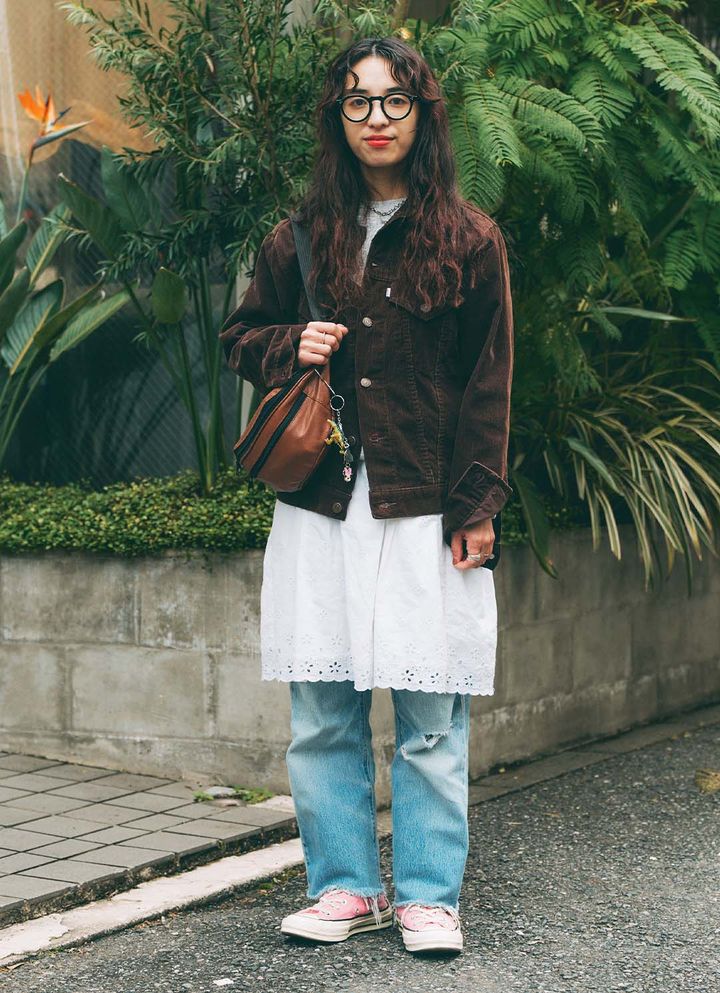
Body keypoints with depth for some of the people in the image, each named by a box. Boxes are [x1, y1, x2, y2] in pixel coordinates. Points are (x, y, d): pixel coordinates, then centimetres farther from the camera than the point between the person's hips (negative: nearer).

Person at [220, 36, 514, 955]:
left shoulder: (469, 241, 3)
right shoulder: (302, 237, 10)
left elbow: (487, 387, 2)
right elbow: (243, 335, 22)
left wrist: (476, 509, -4)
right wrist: (289, 347, -2)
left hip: (426, 511, -3)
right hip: (320, 507, 3)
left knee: (431, 718, 0)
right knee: (320, 717, 5)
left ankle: (428, 895, 11)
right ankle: (345, 886, 17)